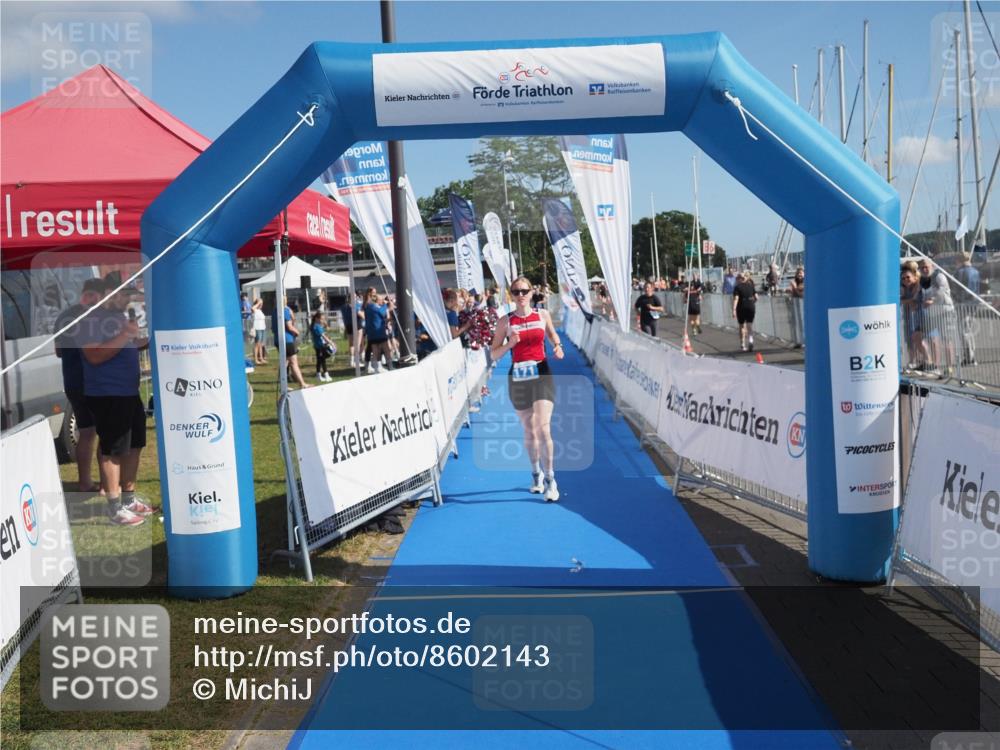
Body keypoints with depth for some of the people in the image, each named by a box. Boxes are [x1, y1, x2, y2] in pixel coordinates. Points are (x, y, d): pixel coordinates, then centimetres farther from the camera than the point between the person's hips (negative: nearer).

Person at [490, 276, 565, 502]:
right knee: (529, 431, 11)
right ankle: (536, 473, 33)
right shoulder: (505, 321, -1)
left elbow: (552, 334, 20)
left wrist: (558, 346, -1)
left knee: (543, 428, -13)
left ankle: (550, 480, -3)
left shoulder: (543, 315, 1)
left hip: (542, 375, -1)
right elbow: (494, 354, 0)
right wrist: (510, 343, -18)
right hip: (518, 378, 1)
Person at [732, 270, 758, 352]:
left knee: (742, 326, 11)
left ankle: (742, 345, 17)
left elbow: (736, 299, -16)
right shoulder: (751, 286, 7)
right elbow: (756, 297, 6)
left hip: (741, 308, -2)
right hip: (751, 307, 2)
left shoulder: (737, 287, -5)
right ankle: (750, 340, -20)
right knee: (749, 325, 6)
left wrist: (734, 310, -20)